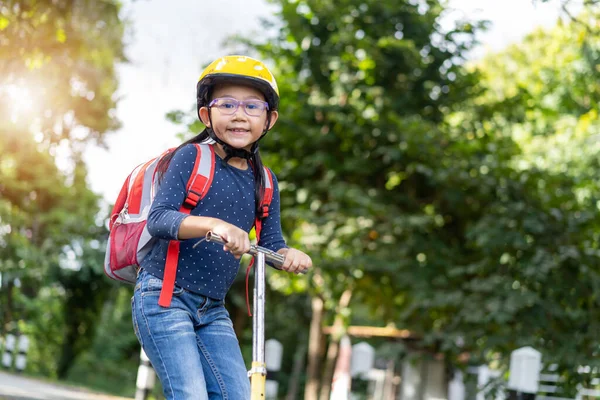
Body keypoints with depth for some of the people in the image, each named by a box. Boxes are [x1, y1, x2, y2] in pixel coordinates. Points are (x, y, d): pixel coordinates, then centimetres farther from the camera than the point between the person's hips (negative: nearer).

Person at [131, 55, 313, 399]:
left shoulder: (264, 182, 8)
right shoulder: (191, 158, -8)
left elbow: (271, 242, 5)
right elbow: (158, 219, -18)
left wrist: (290, 254, -19)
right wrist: (213, 224, -35)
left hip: (212, 309, 6)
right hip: (164, 296, -6)